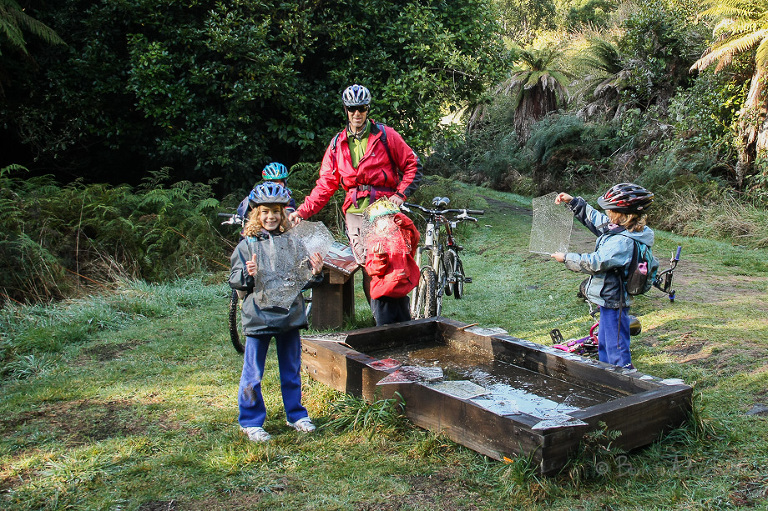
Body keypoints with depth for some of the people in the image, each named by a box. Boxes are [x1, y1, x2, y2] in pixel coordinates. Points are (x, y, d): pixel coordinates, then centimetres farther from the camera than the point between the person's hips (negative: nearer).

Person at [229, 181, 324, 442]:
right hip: (258, 316, -2)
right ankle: (251, 421, 20)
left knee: (291, 370, 16)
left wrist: (315, 273, -12)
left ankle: (296, 415, 31)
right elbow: (234, 280, -3)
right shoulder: (247, 245, -1)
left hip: (290, 314, 3)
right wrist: (248, 274, -23)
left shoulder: (293, 242, 5)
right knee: (253, 374, 5)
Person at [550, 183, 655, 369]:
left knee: (617, 350, 0)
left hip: (613, 300, -11)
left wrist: (566, 258, -14)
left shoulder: (623, 241, -27)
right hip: (609, 298, 11)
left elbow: (595, 263, -25)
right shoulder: (618, 227, 2)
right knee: (603, 345, 24)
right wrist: (573, 202, 15)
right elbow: (594, 218, 18)